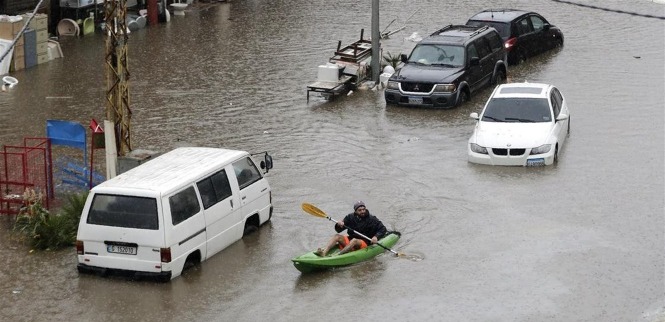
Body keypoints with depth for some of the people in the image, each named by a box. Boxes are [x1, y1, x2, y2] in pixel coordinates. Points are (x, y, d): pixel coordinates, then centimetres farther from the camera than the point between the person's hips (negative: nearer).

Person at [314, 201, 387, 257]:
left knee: (354, 240, -36)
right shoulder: (350, 217, 3)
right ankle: (324, 253, -39)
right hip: (350, 240, 4)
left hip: (364, 243, -4)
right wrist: (339, 225, -22)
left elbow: (383, 229, -5)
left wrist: (376, 237, -24)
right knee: (337, 236, -18)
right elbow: (338, 230, 3)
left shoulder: (371, 219, -4)